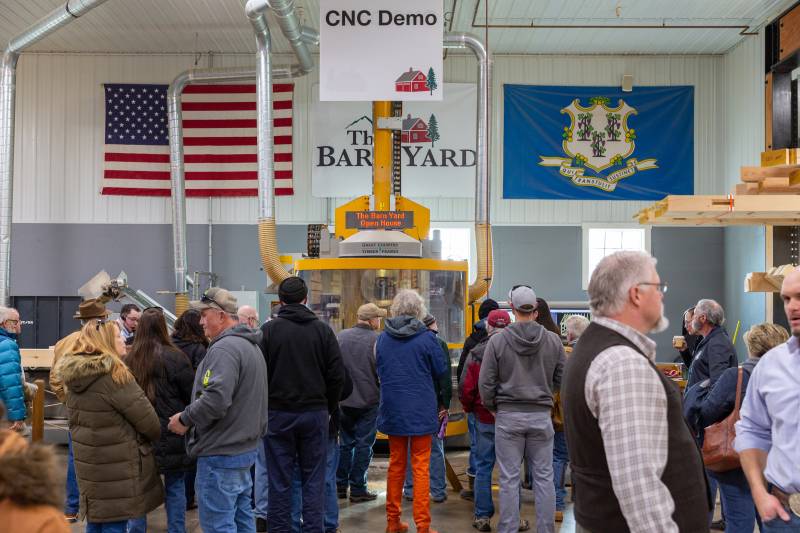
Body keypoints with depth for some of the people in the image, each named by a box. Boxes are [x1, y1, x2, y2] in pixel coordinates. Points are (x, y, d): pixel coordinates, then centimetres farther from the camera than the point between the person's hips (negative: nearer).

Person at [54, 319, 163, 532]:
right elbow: (146, 417, -17)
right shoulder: (114, 374, -20)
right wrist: (157, 437, 2)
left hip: (89, 461, 8)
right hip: (117, 466, -8)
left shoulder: (75, 373, 6)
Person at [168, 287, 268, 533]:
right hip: (245, 448, 10)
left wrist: (184, 418, -15)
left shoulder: (224, 348, -19)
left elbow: (216, 399, -28)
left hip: (220, 457, -10)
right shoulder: (250, 346, 14)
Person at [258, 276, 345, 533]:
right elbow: (337, 374, 0)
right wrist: (330, 408, 11)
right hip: (315, 412, 1)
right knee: (314, 479, 8)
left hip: (278, 414, -1)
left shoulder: (269, 330, -4)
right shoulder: (322, 329, 1)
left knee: (280, 481, 7)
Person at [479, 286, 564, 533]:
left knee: (509, 478, 5)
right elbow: (562, 379, 4)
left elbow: (486, 382, -5)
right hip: (541, 415, 1)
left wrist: (492, 407, 10)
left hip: (508, 415, -1)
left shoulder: (498, 340, -7)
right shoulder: (552, 340, -3)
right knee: (544, 477, 9)